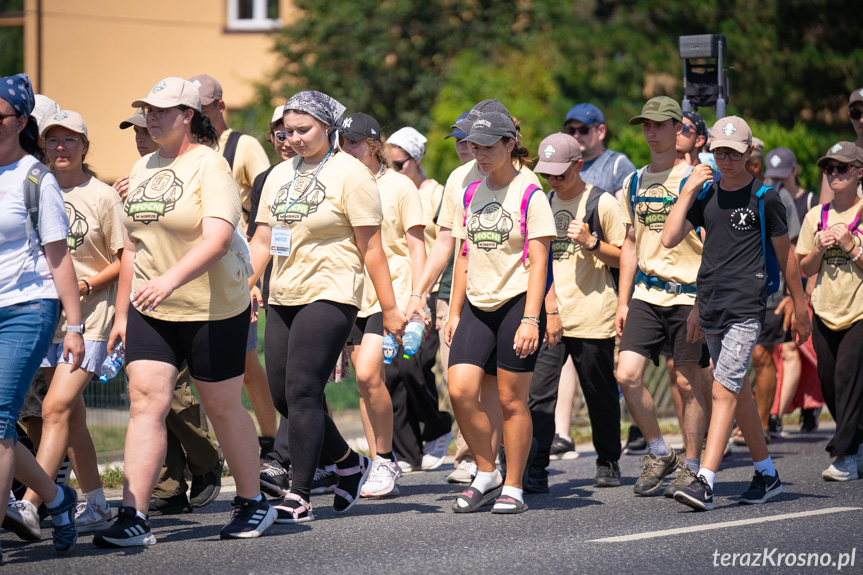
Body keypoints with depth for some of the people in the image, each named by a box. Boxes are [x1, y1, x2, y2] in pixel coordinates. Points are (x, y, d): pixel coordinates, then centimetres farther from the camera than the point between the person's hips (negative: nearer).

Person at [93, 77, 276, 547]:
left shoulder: (210, 165, -12)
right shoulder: (142, 168, 10)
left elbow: (218, 237, -26)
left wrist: (170, 278, -40)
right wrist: (122, 312, 15)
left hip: (213, 309, -6)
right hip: (151, 313, 6)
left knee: (222, 407, 6)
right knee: (145, 403, -7)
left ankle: (253, 503, 25)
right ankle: (133, 518, -11)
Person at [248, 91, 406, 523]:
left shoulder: (349, 174, -4)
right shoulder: (280, 175, 15)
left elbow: (371, 248, -6)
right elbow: (262, 241, 17)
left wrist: (389, 309, -8)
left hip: (330, 295, -7)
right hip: (283, 297, 7)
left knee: (302, 392, -13)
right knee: (282, 395, 5)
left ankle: (300, 496, -9)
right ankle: (349, 463, 24)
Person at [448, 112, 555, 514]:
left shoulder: (530, 196, -6)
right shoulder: (471, 196, 11)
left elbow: (538, 263, -9)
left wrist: (530, 319, -16)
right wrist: (455, 312, 13)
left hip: (516, 303, -5)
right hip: (477, 306, 5)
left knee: (512, 400, -2)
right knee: (460, 390, -9)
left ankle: (513, 488, 9)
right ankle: (487, 475, 7)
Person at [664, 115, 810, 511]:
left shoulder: (764, 199, -2)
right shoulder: (705, 194, 10)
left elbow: (785, 254, 6)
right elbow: (669, 239, 0)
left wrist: (799, 307, 10)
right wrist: (688, 191, -4)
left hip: (746, 307, -6)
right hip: (710, 305, 6)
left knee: (724, 390, -15)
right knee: (738, 391, 13)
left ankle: (705, 482, -23)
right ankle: (766, 475, 26)